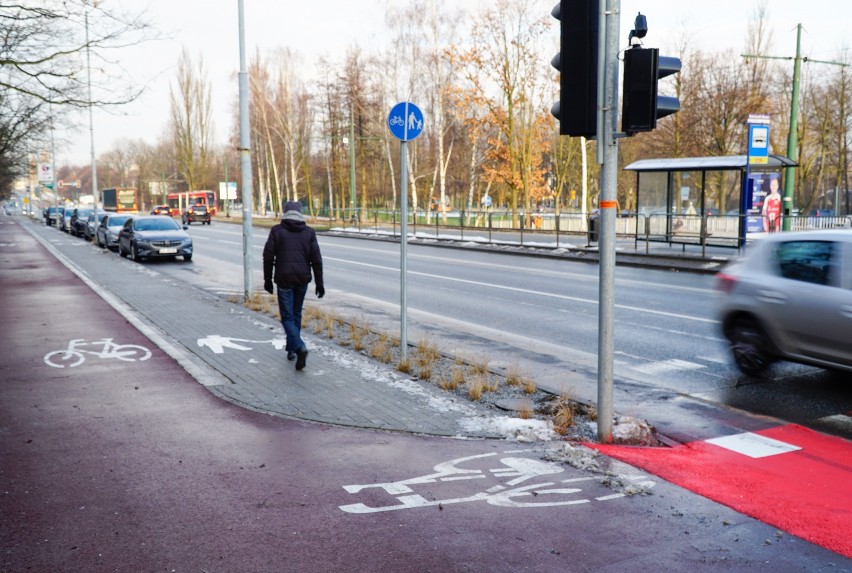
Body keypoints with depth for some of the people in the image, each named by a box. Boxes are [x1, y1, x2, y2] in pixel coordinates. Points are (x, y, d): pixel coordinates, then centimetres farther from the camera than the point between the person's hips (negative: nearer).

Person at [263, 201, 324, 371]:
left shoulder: (277, 230, -1)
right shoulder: (309, 232, 4)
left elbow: (268, 256, -3)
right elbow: (316, 259, 1)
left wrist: (267, 279, 6)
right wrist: (319, 283, 5)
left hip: (284, 280, -3)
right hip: (303, 280, 3)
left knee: (287, 317, -1)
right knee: (296, 314, 19)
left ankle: (299, 347, -22)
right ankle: (291, 349, 26)